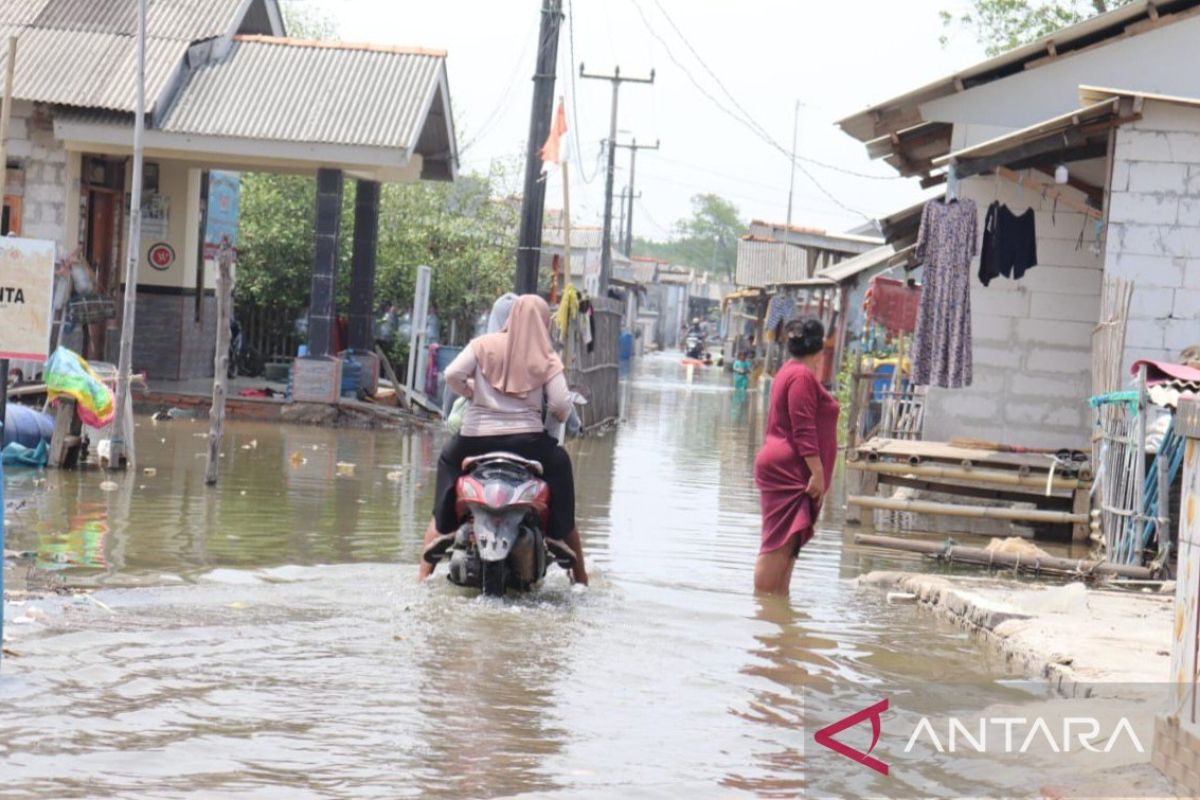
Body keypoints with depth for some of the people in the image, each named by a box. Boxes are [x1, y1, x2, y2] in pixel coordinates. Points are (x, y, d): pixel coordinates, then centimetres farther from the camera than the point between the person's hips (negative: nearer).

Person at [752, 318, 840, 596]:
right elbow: (803, 429, -20)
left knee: (787, 544, 12)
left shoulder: (791, 371, 18)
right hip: (788, 470, -11)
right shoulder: (802, 375, -14)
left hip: (784, 471, 11)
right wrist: (817, 472, -21)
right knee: (779, 544, -11)